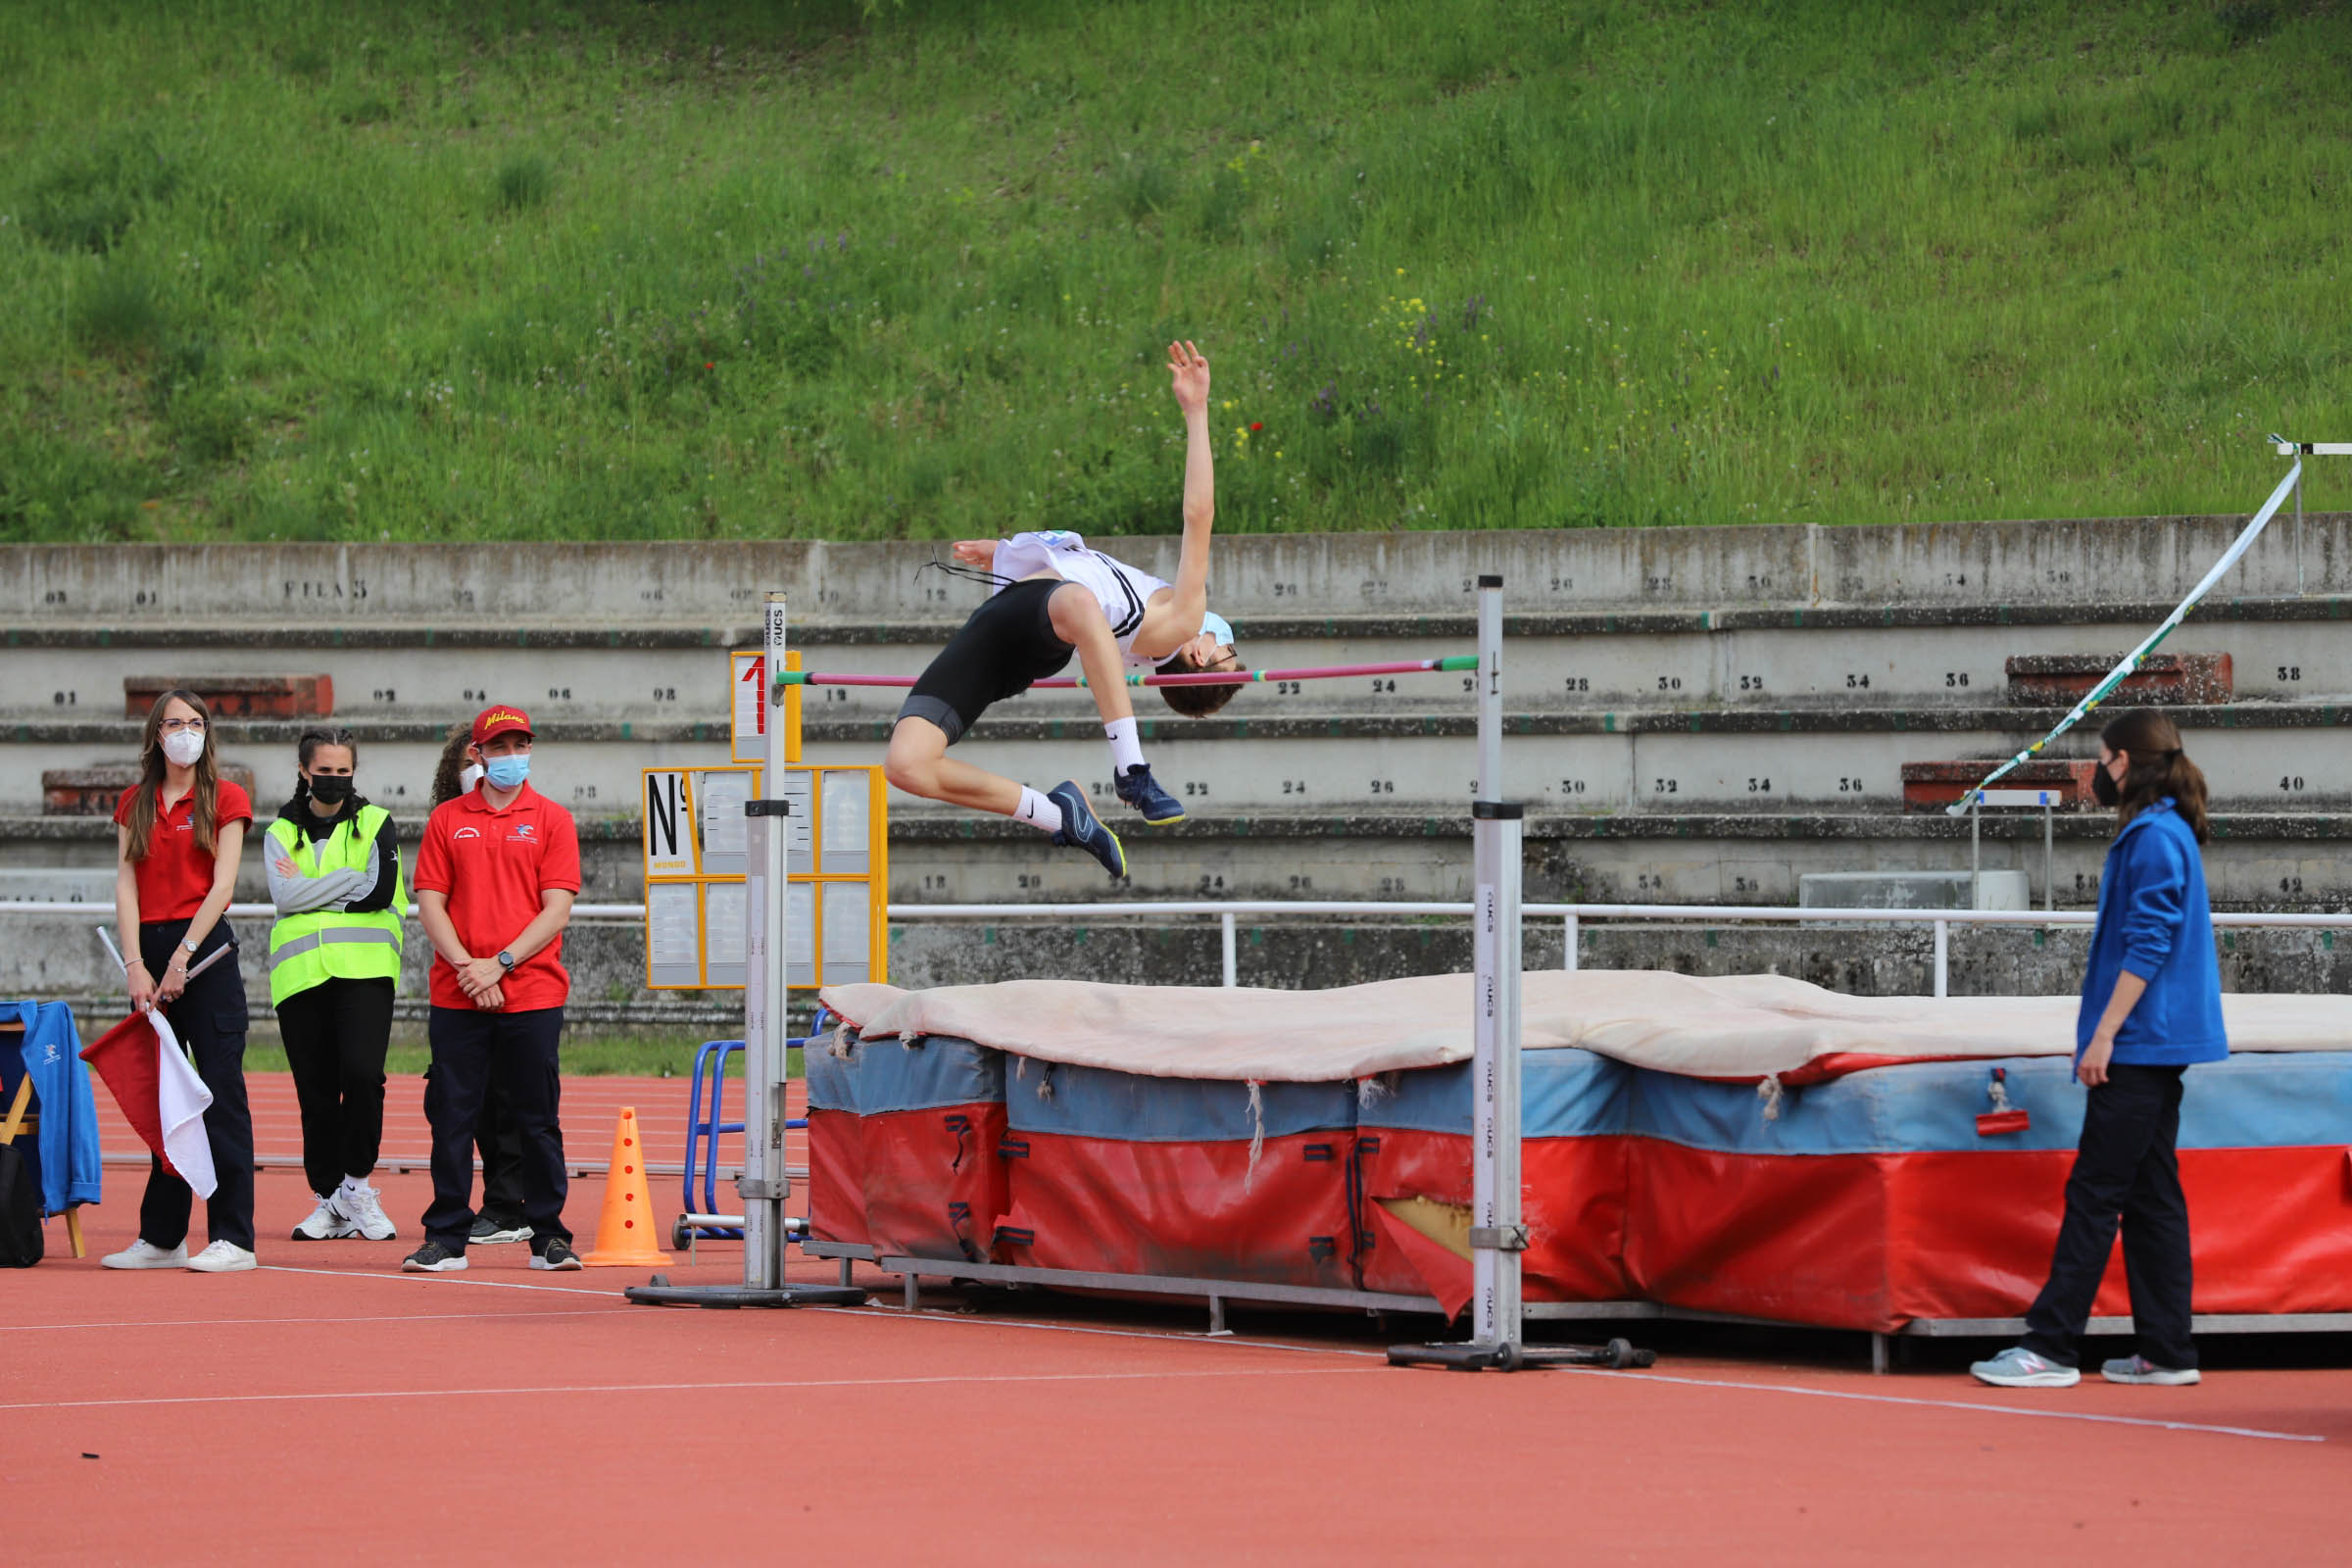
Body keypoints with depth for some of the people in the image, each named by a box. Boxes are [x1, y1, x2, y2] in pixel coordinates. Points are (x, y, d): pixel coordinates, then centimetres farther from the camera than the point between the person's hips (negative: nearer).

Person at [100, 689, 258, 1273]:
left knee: (220, 1093, -7)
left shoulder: (225, 798, 1)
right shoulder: (135, 803, 12)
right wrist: (135, 965, -7)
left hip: (205, 947, -5)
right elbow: (126, 884, 5)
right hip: (151, 949, 5)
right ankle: (161, 1237, 12)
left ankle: (233, 1237, -8)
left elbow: (222, 885, -7)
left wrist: (182, 957, -14)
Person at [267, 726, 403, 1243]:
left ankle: (358, 1185, -4)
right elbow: (284, 896, -3)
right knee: (316, 1090, 3)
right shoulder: (282, 833, 14)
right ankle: (330, 1200, 12)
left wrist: (310, 889, -2)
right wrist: (346, 882, -7)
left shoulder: (376, 824, 9)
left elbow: (379, 893, -6)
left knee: (362, 1073, -19)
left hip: (363, 969, -2)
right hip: (300, 973, 2)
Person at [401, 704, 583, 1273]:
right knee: (451, 1118, 0)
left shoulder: (551, 819, 5)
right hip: (456, 996, 1)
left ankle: (549, 1238, 7)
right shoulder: (447, 819, 10)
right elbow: (430, 903, 5)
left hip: (532, 994, -1)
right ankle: (445, 1239, 5)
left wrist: (500, 963, -12)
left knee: (537, 1120, 1)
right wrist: (465, 966, -10)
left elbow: (556, 909, -2)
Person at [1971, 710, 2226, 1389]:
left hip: (2140, 1045, -10)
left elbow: (2147, 946, -20)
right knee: (2150, 1195, 9)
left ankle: (2051, 1345, -8)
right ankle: (2166, 1351, 10)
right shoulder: (2164, 831, 16)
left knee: (2095, 1191, -8)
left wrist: (2104, 1033, -20)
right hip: (2155, 1047, 10)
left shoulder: (2154, 837, -15)